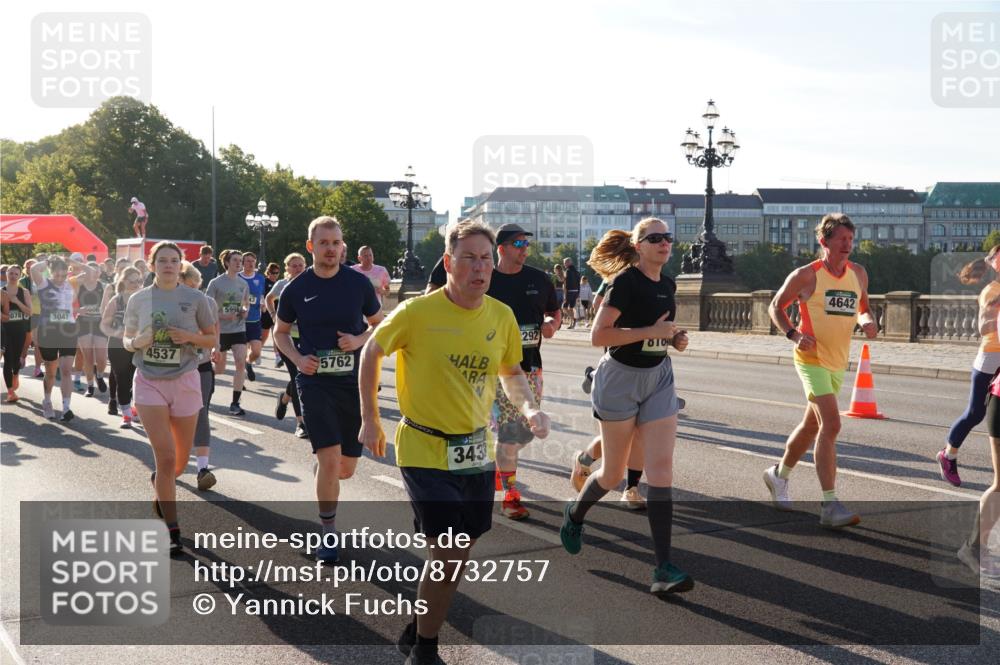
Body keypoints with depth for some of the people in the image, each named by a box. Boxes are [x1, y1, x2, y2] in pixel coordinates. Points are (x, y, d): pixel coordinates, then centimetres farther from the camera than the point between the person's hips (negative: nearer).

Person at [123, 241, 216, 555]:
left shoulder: (195, 299, -1)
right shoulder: (138, 300, 2)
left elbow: (212, 339, 5)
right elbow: (127, 340, 12)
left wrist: (190, 337, -15)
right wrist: (138, 342, -11)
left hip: (184, 381, 1)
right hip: (149, 382, -1)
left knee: (180, 460, 10)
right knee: (166, 457, -10)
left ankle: (159, 484, 46)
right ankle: (172, 531, -1)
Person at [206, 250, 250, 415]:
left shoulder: (243, 284, 5)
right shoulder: (216, 283, -8)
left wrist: (245, 310, 0)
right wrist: (223, 316, -21)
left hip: (239, 329, 3)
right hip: (220, 331, -3)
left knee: (241, 362, -14)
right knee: (219, 369, 7)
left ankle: (235, 403, -8)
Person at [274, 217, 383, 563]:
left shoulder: (359, 283, -1)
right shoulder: (296, 289, -2)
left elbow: (379, 324, 10)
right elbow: (280, 332, 12)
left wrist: (360, 340, -11)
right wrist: (297, 358, -7)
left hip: (354, 381, 2)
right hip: (314, 382, -2)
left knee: (346, 468, 8)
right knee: (330, 459, -14)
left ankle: (324, 484, 46)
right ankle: (329, 534, 5)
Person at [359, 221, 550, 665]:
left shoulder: (501, 316, -2)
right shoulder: (418, 312, -16)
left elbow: (511, 373, 13)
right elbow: (372, 352, -1)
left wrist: (529, 407, -7)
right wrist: (370, 419, 2)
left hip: (476, 450, 6)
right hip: (424, 450, -6)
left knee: (460, 552, 14)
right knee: (447, 554, -11)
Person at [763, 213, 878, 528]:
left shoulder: (858, 274, 7)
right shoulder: (806, 275, -8)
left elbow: (863, 308, 20)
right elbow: (776, 306, 1)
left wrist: (868, 322, -4)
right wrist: (793, 334, -16)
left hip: (839, 361, 7)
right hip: (812, 358, -7)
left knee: (812, 425, 19)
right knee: (831, 425, -18)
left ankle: (779, 474, 42)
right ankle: (830, 506, -18)